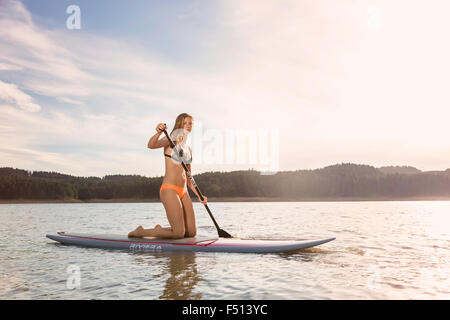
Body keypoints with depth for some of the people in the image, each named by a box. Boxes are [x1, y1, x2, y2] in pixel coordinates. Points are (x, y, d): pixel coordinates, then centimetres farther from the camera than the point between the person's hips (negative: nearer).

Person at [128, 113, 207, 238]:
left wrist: (199, 196, 11)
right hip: (169, 190, -7)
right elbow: (151, 145, -23)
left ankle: (159, 230, 25)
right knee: (179, 232, -12)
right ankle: (141, 232, 6)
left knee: (192, 232, 3)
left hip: (183, 192, 8)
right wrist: (159, 133, -42)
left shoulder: (188, 149, 20)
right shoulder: (170, 140, -1)